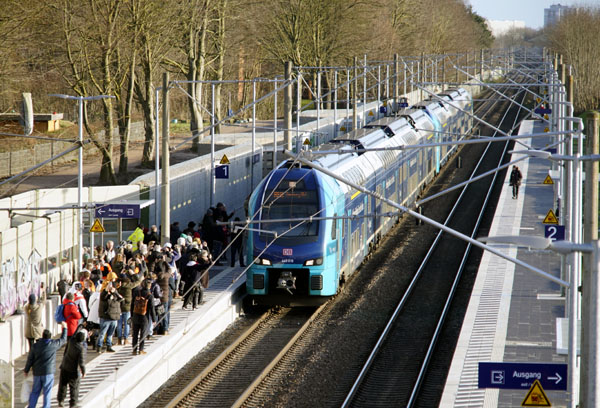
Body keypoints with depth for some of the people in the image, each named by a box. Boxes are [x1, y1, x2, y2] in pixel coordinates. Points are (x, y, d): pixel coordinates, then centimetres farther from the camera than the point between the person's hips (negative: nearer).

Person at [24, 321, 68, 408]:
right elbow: (63, 339, 9)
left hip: (37, 372, 3)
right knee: (47, 392, 3)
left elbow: (30, 359, 3)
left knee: (35, 391, 12)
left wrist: (26, 370, 16)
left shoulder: (36, 346, -2)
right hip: (48, 372, -3)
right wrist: (64, 328, 23)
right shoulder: (53, 344, -8)